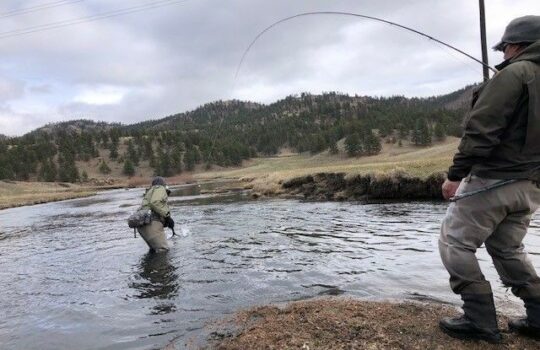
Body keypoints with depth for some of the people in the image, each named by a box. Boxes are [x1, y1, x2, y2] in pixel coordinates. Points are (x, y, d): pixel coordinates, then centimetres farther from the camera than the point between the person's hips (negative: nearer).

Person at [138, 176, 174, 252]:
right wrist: (167, 215, -13)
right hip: (151, 224, -9)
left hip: (142, 225, 9)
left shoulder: (150, 193, 31)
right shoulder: (160, 189, 5)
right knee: (163, 250, -9)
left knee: (154, 249, 19)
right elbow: (154, 203, -16)